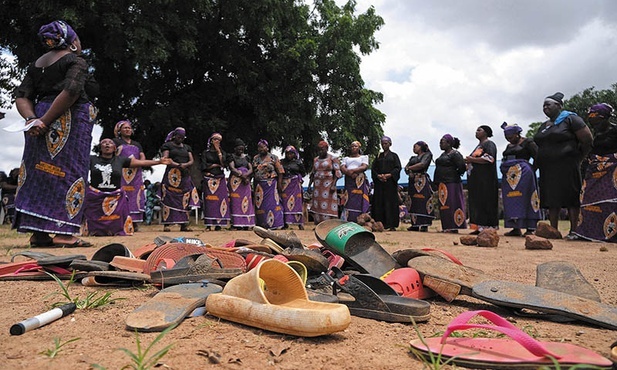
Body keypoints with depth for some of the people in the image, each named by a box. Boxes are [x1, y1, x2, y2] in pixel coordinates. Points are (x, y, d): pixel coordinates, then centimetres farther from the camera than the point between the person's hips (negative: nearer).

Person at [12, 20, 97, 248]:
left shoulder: (36, 64, 20)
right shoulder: (75, 61, -1)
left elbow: (21, 97, 9)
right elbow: (71, 92, -18)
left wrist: (32, 119, -6)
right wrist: (46, 120, -16)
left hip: (40, 124, 7)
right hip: (69, 121, -7)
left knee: (39, 173, 8)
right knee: (69, 172, -7)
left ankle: (38, 233, 9)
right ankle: (62, 233, -10)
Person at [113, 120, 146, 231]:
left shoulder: (137, 144, 25)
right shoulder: (115, 141, 12)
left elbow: (143, 157, 15)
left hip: (136, 174, 4)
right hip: (121, 173, -4)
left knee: (135, 197, -3)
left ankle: (134, 222, -3)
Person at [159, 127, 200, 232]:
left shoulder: (187, 147, 22)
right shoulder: (168, 145, 9)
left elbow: (191, 161, 11)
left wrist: (185, 165, -12)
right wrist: (178, 165, -18)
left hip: (185, 176, 4)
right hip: (172, 175, -4)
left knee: (184, 200, -1)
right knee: (169, 199, -11)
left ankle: (183, 224, 1)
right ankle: (166, 224, -10)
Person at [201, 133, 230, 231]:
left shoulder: (222, 152, 15)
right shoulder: (206, 152, 10)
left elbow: (224, 164, -3)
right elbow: (204, 166, -1)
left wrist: (218, 151, -3)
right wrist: (216, 165, -2)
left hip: (220, 179, 1)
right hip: (209, 180, -1)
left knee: (220, 200, -7)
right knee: (209, 200, -6)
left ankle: (218, 224, -5)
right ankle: (208, 224, -4)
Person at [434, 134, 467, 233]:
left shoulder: (455, 154, -8)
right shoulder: (443, 155, 20)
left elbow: (462, 166, -17)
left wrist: (456, 174, -4)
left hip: (451, 183, -9)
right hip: (442, 183, 9)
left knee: (452, 205, -8)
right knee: (443, 205, 9)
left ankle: (454, 227, -6)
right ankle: (447, 227, 14)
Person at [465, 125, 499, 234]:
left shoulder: (489, 144, -4)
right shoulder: (478, 145, 23)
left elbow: (489, 158, -19)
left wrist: (472, 159, -15)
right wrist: (469, 162, 7)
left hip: (485, 179, -9)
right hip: (476, 179, 9)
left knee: (485, 203, -9)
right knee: (477, 203, 5)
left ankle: (488, 227, -7)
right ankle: (480, 227, 6)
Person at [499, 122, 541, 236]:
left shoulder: (527, 142, -1)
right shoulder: (509, 146, 20)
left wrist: (531, 170, -9)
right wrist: (505, 170, 14)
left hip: (523, 175, -7)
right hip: (509, 176, 7)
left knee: (524, 199, -10)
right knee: (511, 202, 3)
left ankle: (530, 229, -8)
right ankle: (516, 228, 6)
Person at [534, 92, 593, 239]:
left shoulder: (570, 119, -2)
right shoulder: (543, 126, 18)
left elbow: (588, 140, -4)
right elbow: (539, 146, 25)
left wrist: (577, 158, -2)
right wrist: (538, 163, 12)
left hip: (566, 167, -7)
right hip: (547, 169, 7)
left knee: (571, 199, -4)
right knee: (552, 201, 6)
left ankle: (573, 231, 0)